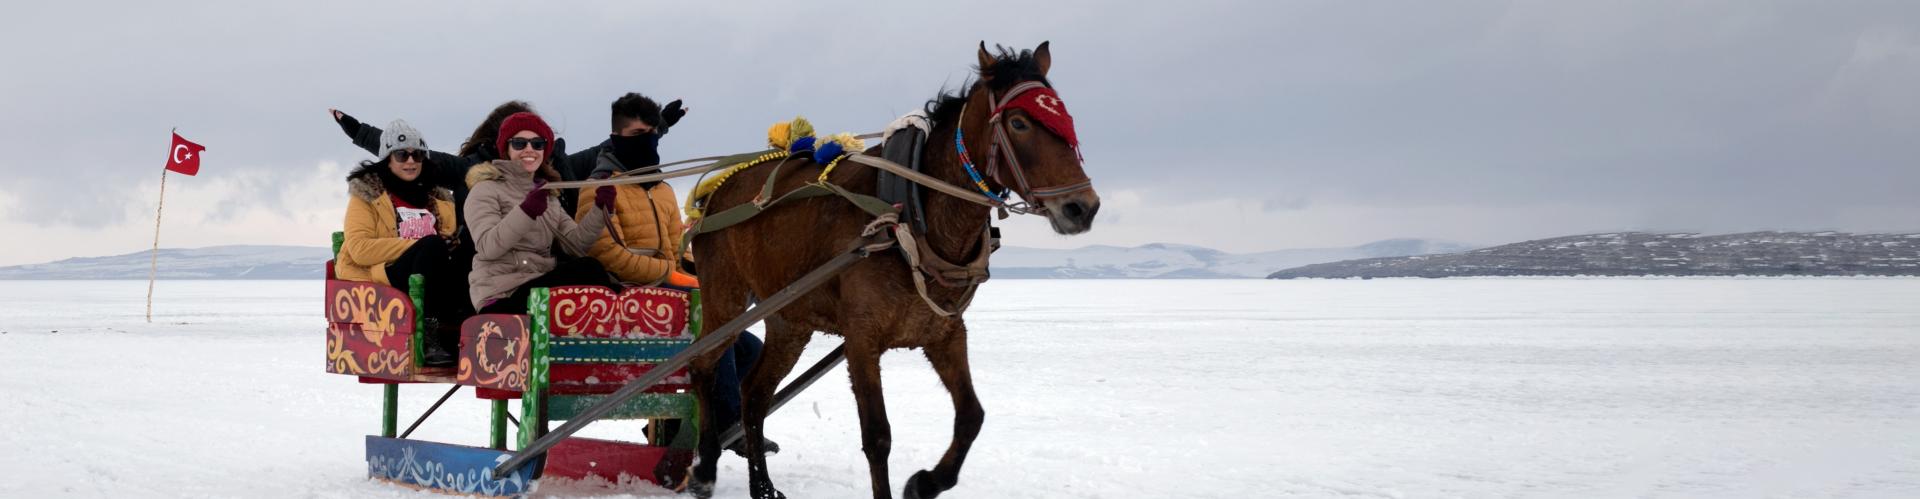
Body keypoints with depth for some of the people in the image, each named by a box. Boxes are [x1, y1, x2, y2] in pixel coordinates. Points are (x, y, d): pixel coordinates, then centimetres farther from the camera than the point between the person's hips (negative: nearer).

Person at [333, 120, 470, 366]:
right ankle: (427, 339, -38)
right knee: (432, 247, -34)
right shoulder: (366, 195, 10)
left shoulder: (438, 198, 24)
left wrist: (453, 245, -3)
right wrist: (418, 245, -15)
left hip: (431, 278, 4)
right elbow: (359, 249, -6)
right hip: (378, 276, -3)